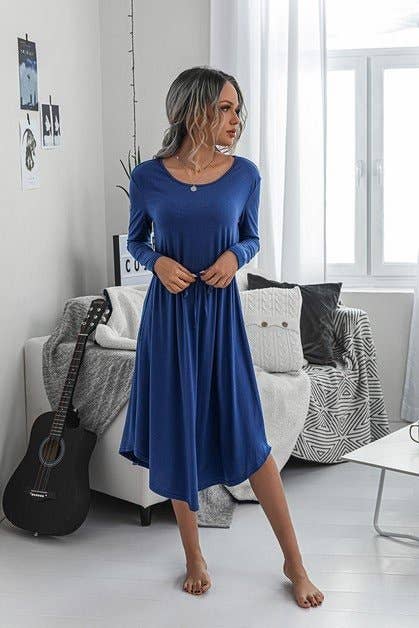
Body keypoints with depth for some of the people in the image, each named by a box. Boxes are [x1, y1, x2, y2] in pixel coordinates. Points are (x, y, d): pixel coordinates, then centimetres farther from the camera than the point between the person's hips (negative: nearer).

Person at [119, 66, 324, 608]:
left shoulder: (245, 174, -2)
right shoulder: (148, 177, -4)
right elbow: (136, 241, 9)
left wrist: (234, 255, -11)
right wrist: (159, 263, -12)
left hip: (220, 313, 0)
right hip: (169, 314, 0)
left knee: (247, 435, 0)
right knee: (177, 432, 7)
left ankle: (294, 562, 15)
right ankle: (194, 558, 26)